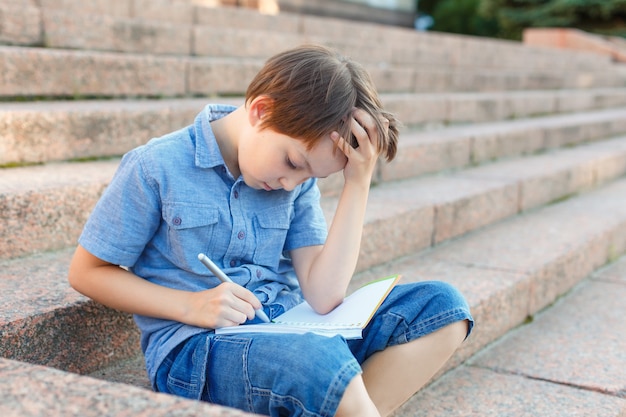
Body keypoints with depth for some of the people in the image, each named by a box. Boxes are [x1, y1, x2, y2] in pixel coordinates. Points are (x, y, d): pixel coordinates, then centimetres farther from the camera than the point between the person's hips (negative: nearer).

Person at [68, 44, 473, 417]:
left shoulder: (298, 179, 5)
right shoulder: (154, 170, -7)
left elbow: (322, 296, -4)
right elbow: (87, 272, -1)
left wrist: (358, 185, -9)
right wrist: (191, 305, -14)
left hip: (289, 332, 6)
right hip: (194, 352, -6)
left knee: (442, 306, -10)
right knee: (321, 359, -38)